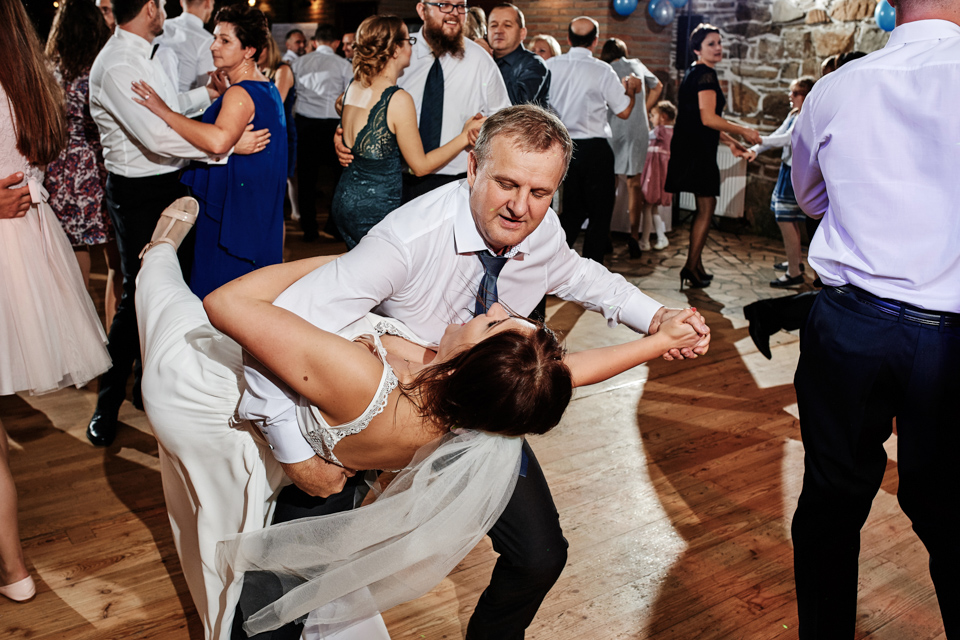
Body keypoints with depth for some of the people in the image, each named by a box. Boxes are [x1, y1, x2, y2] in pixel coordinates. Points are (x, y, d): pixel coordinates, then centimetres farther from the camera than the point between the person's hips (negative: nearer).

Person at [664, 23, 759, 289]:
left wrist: (730, 142, 22)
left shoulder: (694, 73, 19)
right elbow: (708, 118, -20)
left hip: (694, 147, 10)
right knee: (706, 207, -5)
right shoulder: (706, 74, -12)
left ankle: (695, 265, 20)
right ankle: (691, 266, -2)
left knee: (704, 207, 14)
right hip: (698, 149, -10)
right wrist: (744, 131, -10)